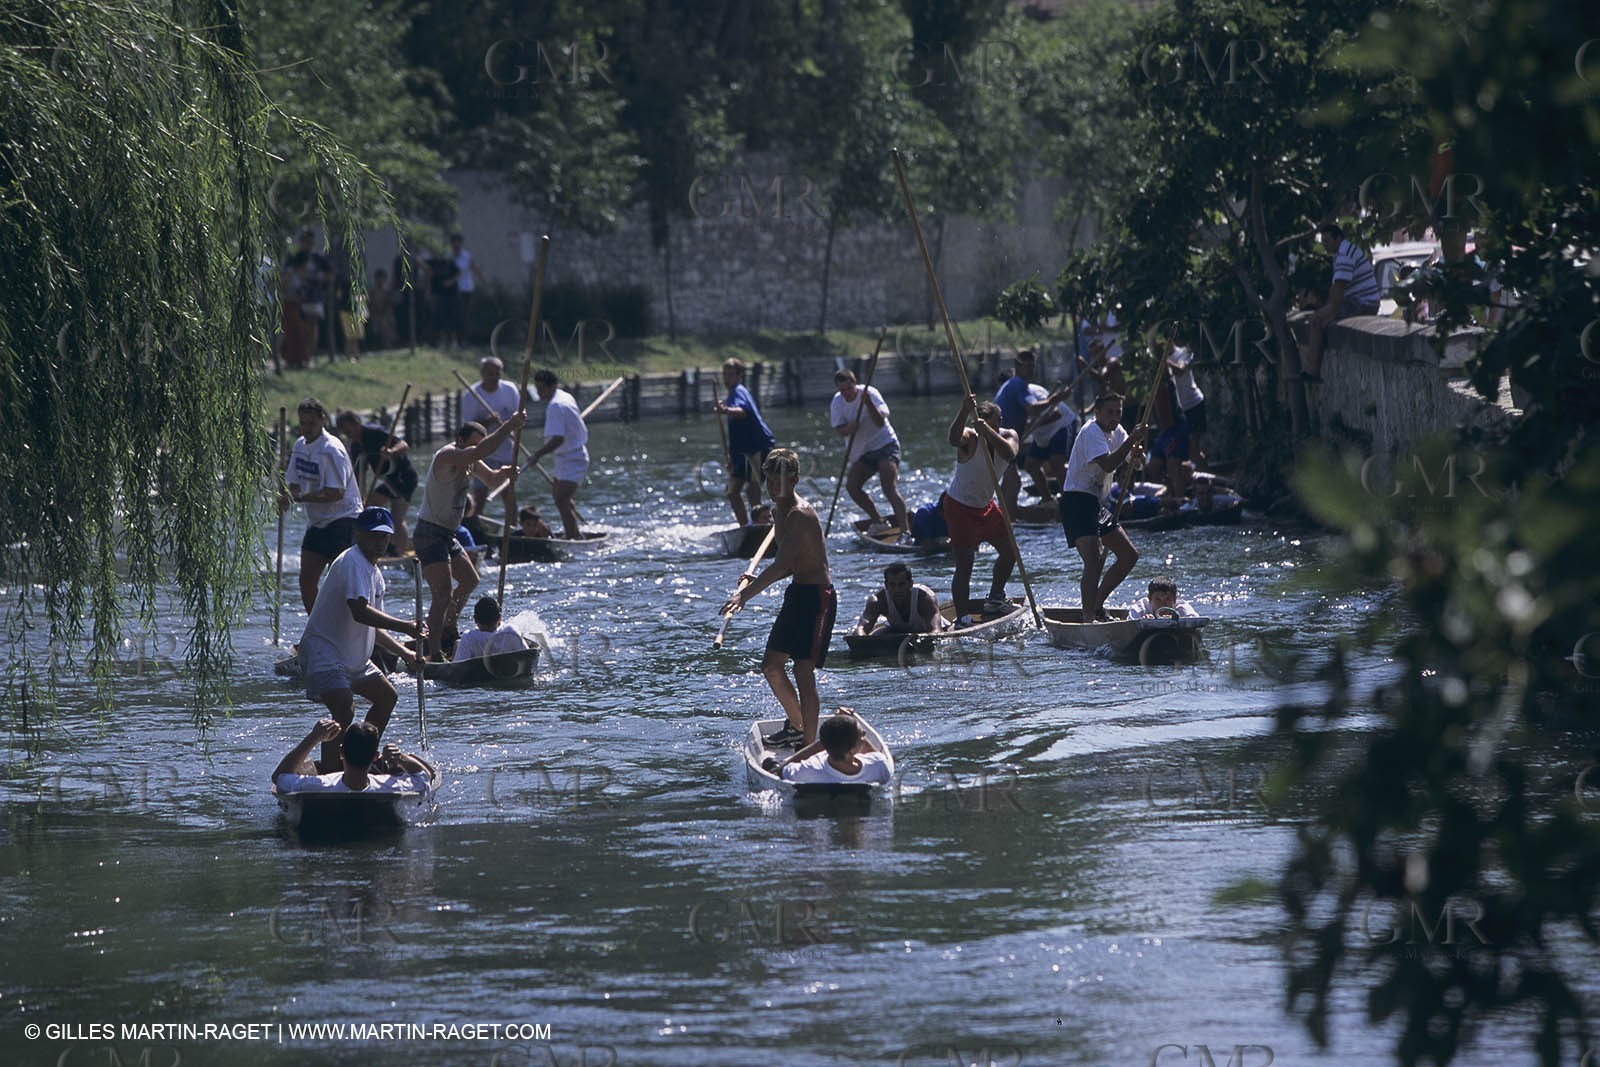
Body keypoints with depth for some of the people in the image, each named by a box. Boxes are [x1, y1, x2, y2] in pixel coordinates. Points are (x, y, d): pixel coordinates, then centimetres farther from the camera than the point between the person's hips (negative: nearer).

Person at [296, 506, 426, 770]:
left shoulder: (375, 573, 15)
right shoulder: (352, 562, -18)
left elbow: (372, 628, 23)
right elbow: (359, 612, -32)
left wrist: (406, 653, 15)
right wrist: (406, 627, -36)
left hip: (352, 655, 11)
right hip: (324, 650, -11)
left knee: (386, 696, 22)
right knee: (344, 711, -26)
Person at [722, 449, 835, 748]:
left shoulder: (799, 515, -21)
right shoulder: (780, 511, 11)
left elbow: (781, 566, -29)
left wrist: (745, 594, -32)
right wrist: (754, 581, 10)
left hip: (816, 596, -10)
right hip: (797, 593, 10)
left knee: (803, 673, -12)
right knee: (771, 665, 16)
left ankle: (809, 745, -8)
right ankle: (797, 726, 33)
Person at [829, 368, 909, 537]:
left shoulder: (870, 394, -16)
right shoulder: (837, 403, 0)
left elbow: (880, 422, -26)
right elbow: (839, 431, -7)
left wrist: (868, 404, -41)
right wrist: (848, 428, -30)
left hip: (885, 445, -7)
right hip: (862, 452, 7)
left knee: (889, 489, -21)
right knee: (852, 486, -5)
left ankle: (905, 530, -27)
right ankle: (879, 523, 9)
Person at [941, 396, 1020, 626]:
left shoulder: (1007, 436, -8)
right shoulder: (970, 439, -22)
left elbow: (1009, 453, -33)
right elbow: (954, 439, -47)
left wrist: (987, 431, -49)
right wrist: (964, 412, -64)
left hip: (986, 505, 7)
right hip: (960, 506, -7)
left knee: (1009, 551, 16)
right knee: (964, 566, -12)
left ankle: (995, 600, 35)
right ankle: (963, 618, -13)